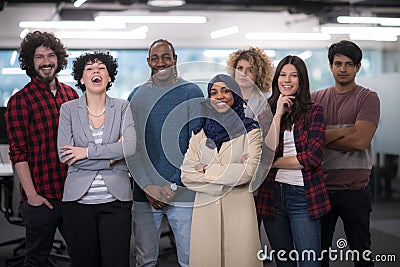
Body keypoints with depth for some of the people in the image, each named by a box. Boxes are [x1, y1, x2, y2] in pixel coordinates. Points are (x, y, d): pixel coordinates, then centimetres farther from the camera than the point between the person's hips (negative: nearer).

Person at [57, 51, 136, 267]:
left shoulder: (122, 107, 6)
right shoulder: (68, 109, 5)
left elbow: (130, 147, -10)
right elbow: (65, 156, -6)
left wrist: (87, 151, -12)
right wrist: (110, 156, -9)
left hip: (115, 199, 0)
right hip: (79, 199, 1)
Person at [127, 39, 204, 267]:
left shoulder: (192, 93, 1)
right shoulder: (137, 96, 8)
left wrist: (174, 185, -11)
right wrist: (147, 186, -6)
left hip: (183, 193, -2)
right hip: (144, 193, 2)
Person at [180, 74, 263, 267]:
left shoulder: (250, 131, 5)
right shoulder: (200, 132, 12)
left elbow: (248, 171, -8)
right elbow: (186, 175, 2)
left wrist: (208, 171, -4)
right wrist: (223, 184, -8)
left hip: (239, 207, -2)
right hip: (206, 207, 2)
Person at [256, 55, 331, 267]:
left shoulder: (314, 112, 0)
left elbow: (312, 157, -10)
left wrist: (272, 162, -5)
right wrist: (278, 113, -9)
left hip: (303, 195, -3)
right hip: (271, 194, 3)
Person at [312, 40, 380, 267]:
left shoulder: (368, 98, -2)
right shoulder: (316, 99, 9)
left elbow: (361, 140, -15)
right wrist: (343, 132, -13)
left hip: (355, 189, -3)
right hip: (321, 186, 3)